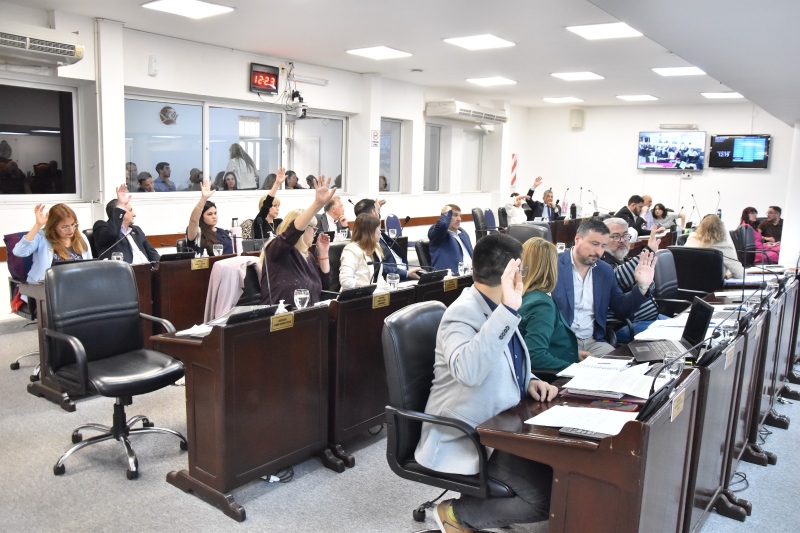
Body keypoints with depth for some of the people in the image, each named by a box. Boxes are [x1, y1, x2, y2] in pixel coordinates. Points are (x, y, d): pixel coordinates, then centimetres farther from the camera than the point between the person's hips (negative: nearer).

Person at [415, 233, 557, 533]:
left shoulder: (494, 308, 5)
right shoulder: (464, 313, -22)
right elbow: (468, 371, -42)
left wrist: (529, 382, 0)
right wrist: (508, 310, -44)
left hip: (500, 424, 9)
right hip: (466, 439, -9)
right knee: (548, 497, -16)